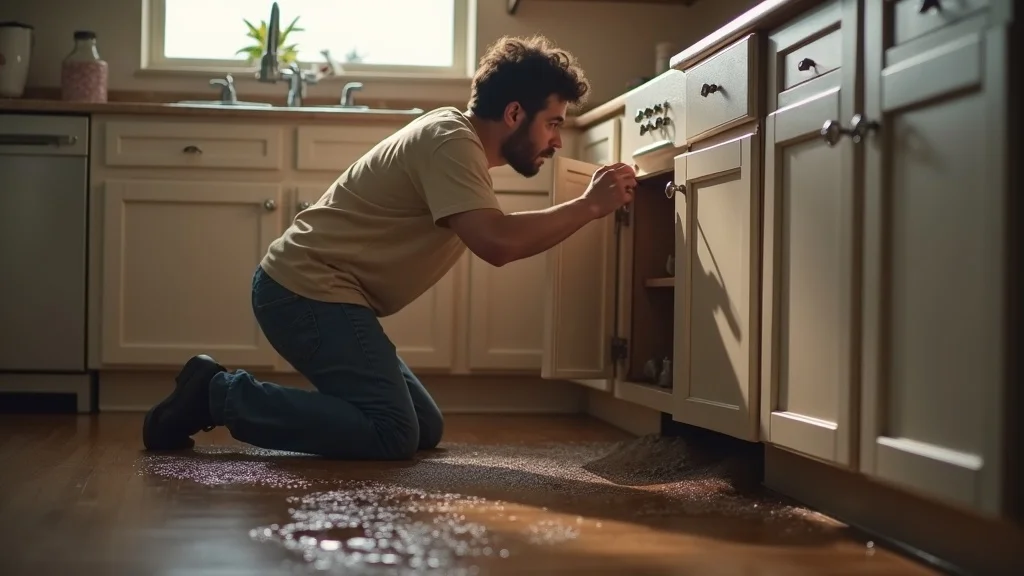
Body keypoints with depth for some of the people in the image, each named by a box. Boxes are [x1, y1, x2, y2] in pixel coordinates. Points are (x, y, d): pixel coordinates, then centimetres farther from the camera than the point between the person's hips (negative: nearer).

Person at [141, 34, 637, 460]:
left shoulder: (456, 136, 13)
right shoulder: (450, 141, -18)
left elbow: (494, 236, 15)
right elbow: (497, 244, -30)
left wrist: (587, 205, 9)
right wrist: (589, 206, -18)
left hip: (317, 293, 11)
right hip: (307, 291, -11)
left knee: (426, 430, 9)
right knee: (393, 434, -18)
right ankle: (219, 394, -7)